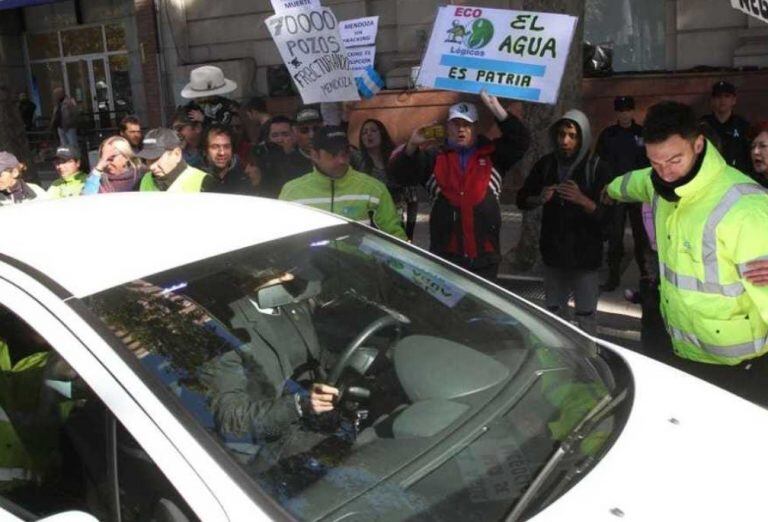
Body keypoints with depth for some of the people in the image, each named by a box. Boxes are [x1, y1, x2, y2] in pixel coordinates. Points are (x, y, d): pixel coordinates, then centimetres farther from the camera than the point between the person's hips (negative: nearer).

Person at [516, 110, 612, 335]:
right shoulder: (546, 164, 2)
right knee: (553, 313, 16)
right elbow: (521, 200, 7)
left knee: (586, 317, -2)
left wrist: (583, 201, -31)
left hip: (585, 256, -4)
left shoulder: (597, 168, -10)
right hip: (552, 252, 4)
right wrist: (539, 198, -14)